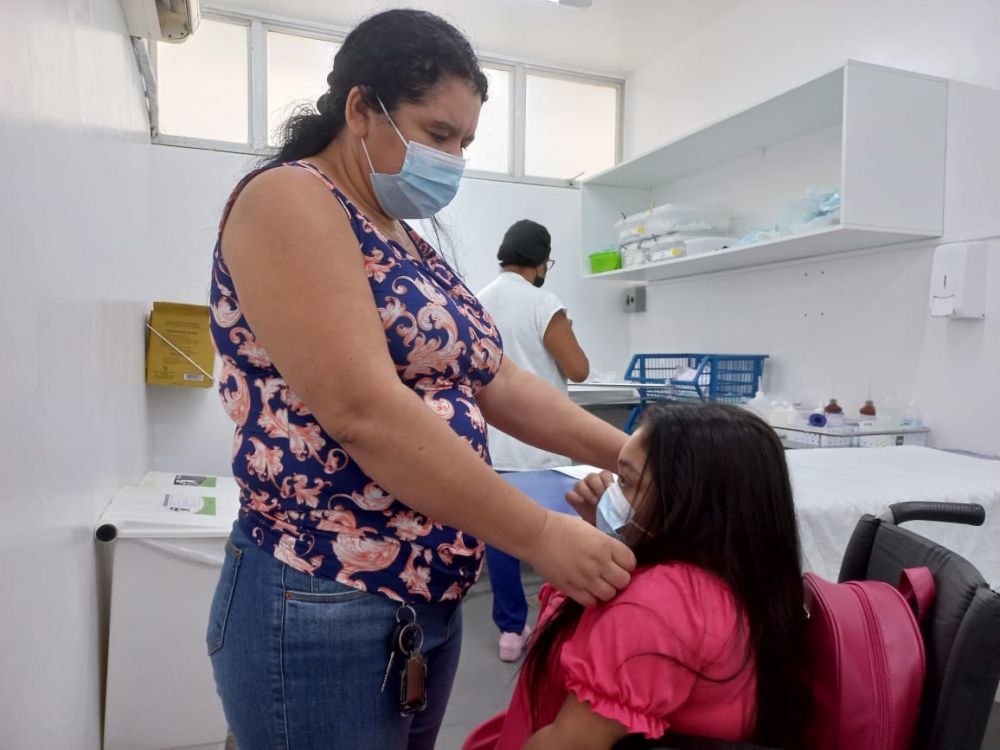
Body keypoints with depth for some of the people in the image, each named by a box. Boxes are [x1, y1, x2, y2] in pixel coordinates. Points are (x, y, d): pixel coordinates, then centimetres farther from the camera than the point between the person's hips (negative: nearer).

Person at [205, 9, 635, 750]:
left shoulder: (407, 242, 12)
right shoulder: (290, 202, -13)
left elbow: (496, 382, 9)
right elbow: (363, 412, -25)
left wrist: (625, 452, 0)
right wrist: (543, 536, -22)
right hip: (322, 608, -8)